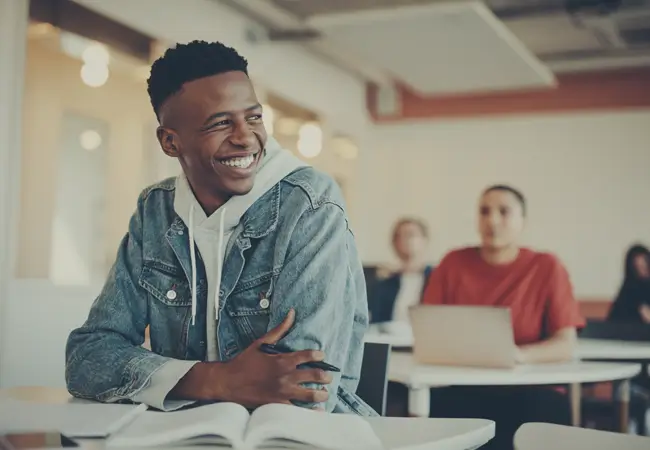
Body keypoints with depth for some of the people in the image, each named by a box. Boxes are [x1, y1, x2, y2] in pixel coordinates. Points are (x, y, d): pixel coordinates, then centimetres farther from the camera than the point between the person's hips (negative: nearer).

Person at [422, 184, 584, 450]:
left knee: (551, 408, -33)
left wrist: (518, 355, -25)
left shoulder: (547, 267, 2)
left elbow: (565, 345, -5)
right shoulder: (453, 263, 8)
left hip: (526, 392, 0)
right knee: (433, 404, -32)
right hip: (461, 390, 1)